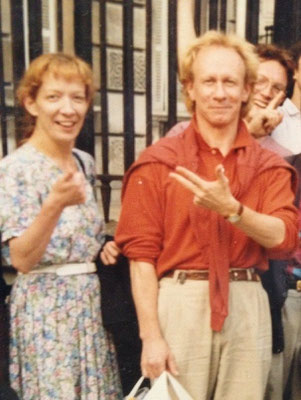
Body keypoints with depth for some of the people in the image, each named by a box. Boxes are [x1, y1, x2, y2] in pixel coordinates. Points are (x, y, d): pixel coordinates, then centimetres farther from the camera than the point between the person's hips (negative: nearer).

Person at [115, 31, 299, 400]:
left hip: (248, 306, 3)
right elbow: (141, 253, -5)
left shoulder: (269, 166, 8)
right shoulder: (158, 162, -2)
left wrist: (230, 208, -20)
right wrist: (150, 336, -10)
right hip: (180, 305, -2)